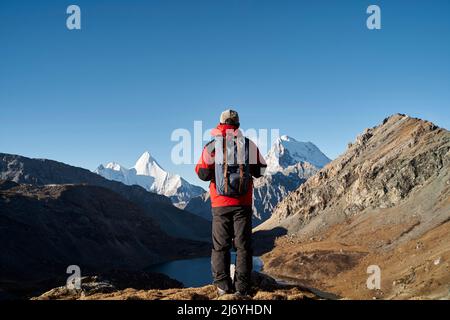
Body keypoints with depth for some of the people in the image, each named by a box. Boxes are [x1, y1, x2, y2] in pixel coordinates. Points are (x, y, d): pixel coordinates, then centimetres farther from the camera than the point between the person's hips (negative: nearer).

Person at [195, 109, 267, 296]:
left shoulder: (212, 146, -3)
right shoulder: (248, 144, 1)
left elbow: (203, 174, -4)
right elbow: (260, 171, 7)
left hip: (220, 204, -1)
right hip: (243, 203, 1)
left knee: (220, 245, 9)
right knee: (243, 245, 7)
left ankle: (223, 286, 8)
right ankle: (242, 287, 7)